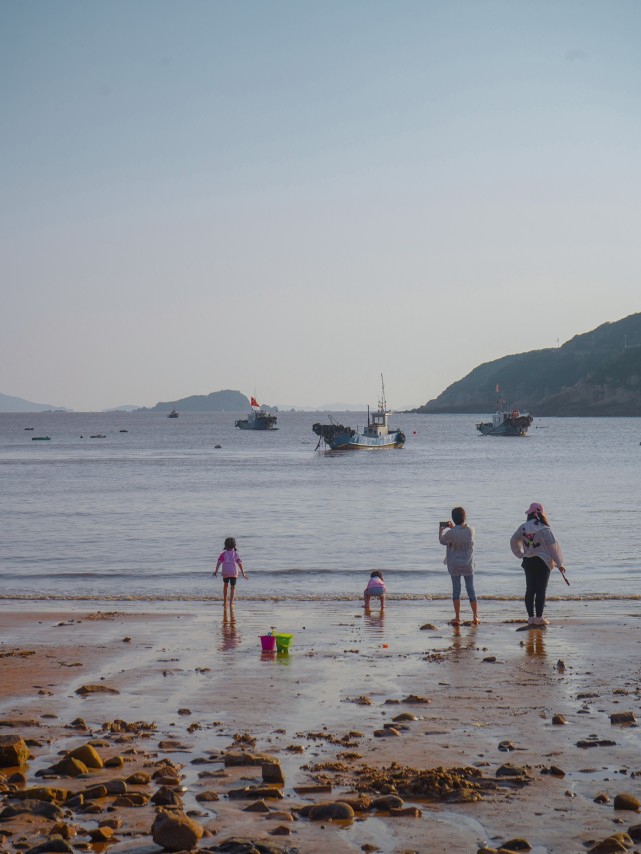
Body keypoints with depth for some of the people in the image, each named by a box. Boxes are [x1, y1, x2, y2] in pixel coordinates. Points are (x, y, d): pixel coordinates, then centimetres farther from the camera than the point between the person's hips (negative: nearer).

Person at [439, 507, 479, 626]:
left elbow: (443, 541, 2)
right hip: (468, 565, 2)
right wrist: (453, 527, 21)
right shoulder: (471, 530, -7)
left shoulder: (451, 532, -17)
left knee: (456, 590, 5)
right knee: (471, 589, 9)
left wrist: (441, 530, 18)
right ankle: (475, 617, 11)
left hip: (455, 565, -2)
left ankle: (457, 618, 5)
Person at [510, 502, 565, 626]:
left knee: (530, 590, 10)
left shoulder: (523, 528, 0)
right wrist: (559, 564, -2)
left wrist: (521, 554, 18)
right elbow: (553, 547, -9)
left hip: (528, 562, 4)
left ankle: (531, 617, 12)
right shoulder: (544, 529, -14)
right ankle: (539, 617, 0)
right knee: (541, 590, 0)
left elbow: (513, 541, 13)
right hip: (542, 562, -4)